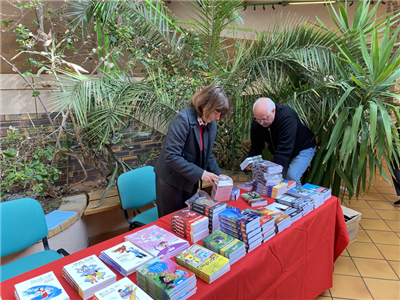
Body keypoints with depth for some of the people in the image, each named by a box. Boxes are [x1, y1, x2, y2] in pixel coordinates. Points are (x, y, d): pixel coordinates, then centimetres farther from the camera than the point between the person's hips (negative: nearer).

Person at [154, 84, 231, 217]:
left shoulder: (212, 123, -2)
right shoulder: (183, 119, -24)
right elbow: (171, 155, -28)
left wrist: (218, 175, -4)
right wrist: (201, 173, -28)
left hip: (190, 181, 7)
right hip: (171, 180, -6)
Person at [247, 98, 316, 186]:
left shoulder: (287, 117, -35)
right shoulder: (257, 122, -15)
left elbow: (284, 148, -40)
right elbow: (256, 145, -7)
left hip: (303, 148, -6)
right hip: (279, 151, 6)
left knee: (291, 176, -23)